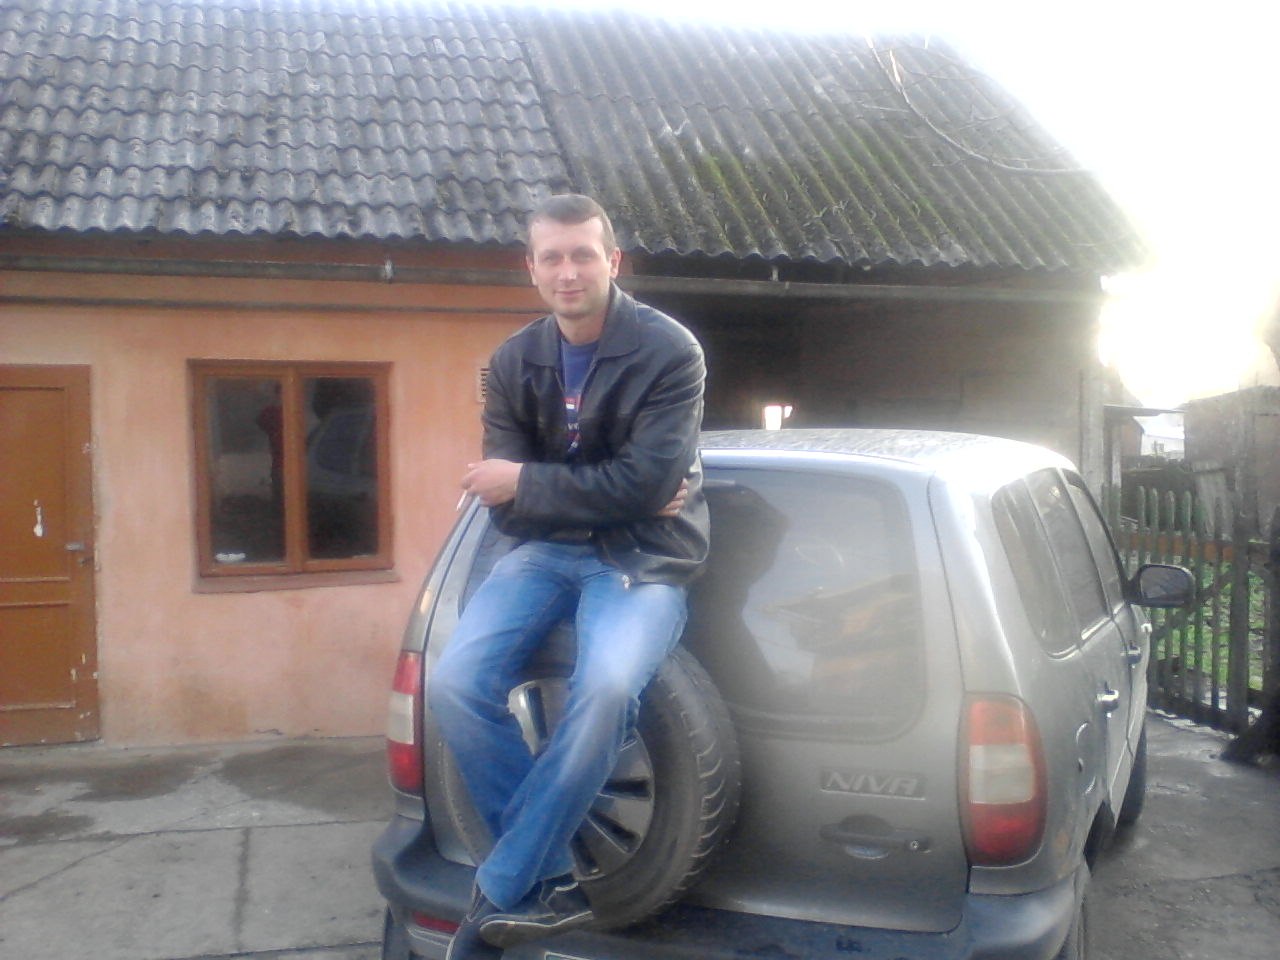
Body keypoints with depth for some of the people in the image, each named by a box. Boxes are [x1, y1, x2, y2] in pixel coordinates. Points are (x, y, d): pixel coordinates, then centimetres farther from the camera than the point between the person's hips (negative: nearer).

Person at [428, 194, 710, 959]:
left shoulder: (668, 351, -9)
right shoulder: (513, 363, 5)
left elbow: (645, 487, -18)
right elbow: (508, 509, 0)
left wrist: (527, 483, -12)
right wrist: (604, 496, -13)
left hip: (642, 559, -4)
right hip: (547, 551, 4)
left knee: (607, 687, -33)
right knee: (456, 682, -19)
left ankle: (502, 895, -15)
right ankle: (552, 881, -6)